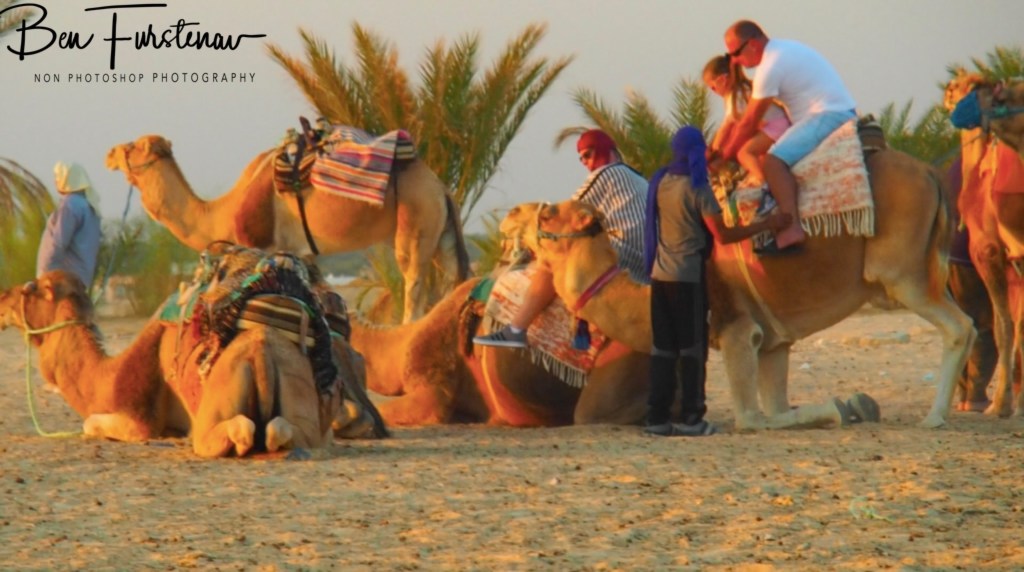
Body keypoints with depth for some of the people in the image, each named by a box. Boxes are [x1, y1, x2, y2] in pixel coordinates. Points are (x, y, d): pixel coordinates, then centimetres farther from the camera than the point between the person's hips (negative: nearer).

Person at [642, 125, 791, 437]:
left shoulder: (660, 182, 8)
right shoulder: (697, 188, -12)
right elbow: (723, 235, -15)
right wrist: (767, 224, -11)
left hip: (660, 274, 6)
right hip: (688, 276, -6)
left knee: (663, 348, 9)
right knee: (693, 347, 0)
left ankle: (657, 417, 6)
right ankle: (691, 418, -2)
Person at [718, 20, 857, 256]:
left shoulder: (771, 67, -13)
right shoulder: (781, 49, 18)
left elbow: (749, 123, -8)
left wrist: (725, 156, 3)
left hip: (827, 114, -11)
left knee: (775, 159, -23)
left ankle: (792, 229, -34)